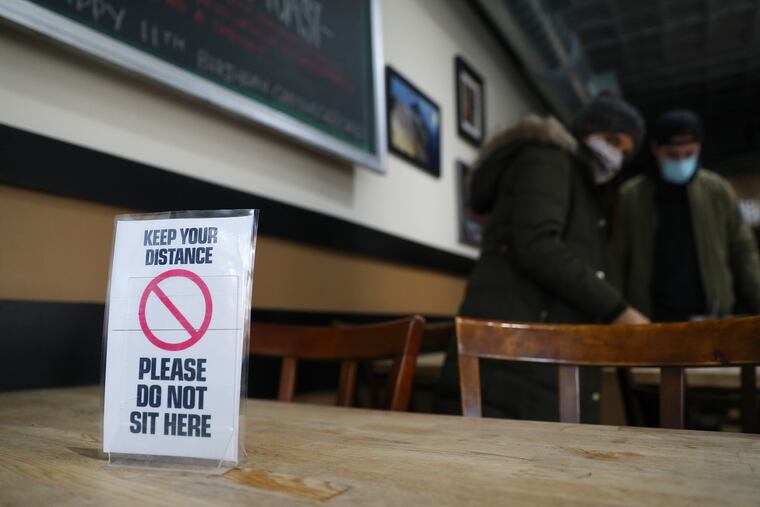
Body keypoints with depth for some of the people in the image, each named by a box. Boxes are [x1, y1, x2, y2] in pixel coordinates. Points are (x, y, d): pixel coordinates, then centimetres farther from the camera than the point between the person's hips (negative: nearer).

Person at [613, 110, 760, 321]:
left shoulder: (718, 190, 5)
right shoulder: (630, 196, -1)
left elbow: (743, 252, 9)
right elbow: (617, 263, 1)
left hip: (713, 319, 2)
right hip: (652, 322, -1)